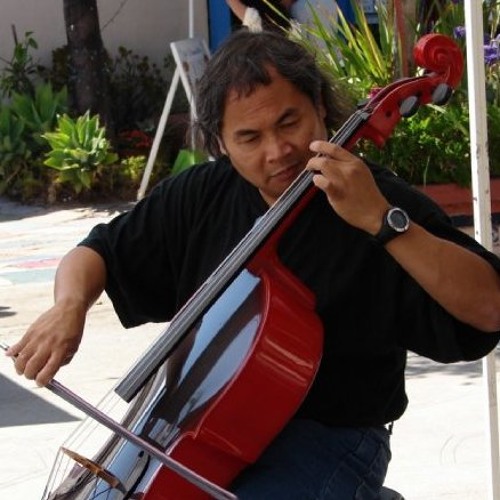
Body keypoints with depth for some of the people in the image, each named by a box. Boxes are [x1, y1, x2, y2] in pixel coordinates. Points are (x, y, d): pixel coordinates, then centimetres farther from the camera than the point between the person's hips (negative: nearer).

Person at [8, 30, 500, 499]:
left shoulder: (376, 201, -12)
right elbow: (97, 252, 17)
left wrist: (383, 221, -33)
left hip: (328, 439, -6)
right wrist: (70, 304, -7)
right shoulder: (201, 195, 3)